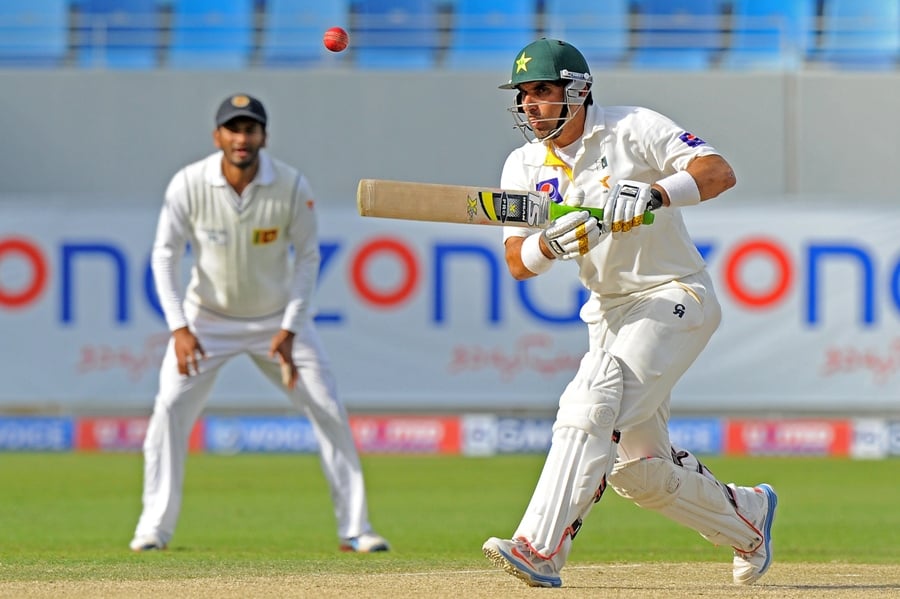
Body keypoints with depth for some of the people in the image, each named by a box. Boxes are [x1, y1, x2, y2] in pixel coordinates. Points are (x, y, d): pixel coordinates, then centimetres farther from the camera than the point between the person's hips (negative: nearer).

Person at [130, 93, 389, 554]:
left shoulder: (292, 187, -19)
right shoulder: (189, 185, -19)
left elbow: (307, 256, -8)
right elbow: (165, 256, -11)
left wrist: (289, 330, -15)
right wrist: (179, 329, -20)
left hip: (277, 317, 0)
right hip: (208, 317, 0)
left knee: (328, 409, -5)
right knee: (170, 407, -13)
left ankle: (354, 528, 5)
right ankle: (154, 527, -3)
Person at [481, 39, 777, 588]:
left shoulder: (633, 129, -9)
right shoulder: (525, 166, 5)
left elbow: (719, 172, -21)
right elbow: (517, 262, -5)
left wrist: (652, 193, -37)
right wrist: (550, 244, -28)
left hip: (674, 299, -7)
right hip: (610, 314, 7)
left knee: (593, 403, -27)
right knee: (639, 467, 8)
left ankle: (541, 548, -33)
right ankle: (748, 516, 33)